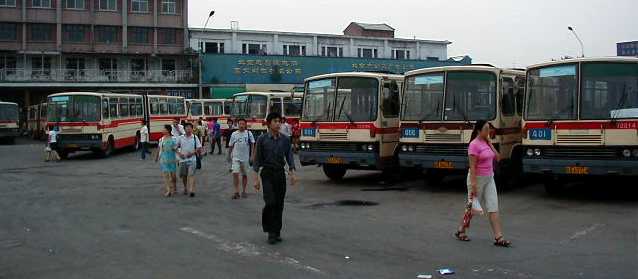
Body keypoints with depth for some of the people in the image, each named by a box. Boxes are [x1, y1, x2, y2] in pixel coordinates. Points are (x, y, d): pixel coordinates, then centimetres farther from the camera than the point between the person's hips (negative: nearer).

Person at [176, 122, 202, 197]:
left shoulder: (195, 138, -1)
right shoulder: (180, 138, 3)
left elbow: (199, 148, 0)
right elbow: (176, 147, 9)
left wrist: (192, 153, -13)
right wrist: (179, 153, -8)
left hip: (192, 159, -3)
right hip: (182, 159, 3)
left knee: (191, 174, -13)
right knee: (183, 175, 11)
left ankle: (191, 191, -18)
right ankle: (185, 188, 32)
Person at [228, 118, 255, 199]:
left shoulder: (249, 133, 0)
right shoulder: (234, 134, 3)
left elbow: (252, 145, -1)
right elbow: (231, 146, 10)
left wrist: (252, 155, -9)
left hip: (245, 158, 0)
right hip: (236, 157, 0)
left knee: (244, 175, 10)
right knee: (235, 173, -12)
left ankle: (243, 191, 22)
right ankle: (236, 192, -9)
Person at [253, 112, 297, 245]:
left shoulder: (285, 140, 5)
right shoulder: (262, 139, -4)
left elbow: (289, 157, 6)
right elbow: (257, 159, -2)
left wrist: (292, 173, -7)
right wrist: (256, 179, -7)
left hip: (280, 173, 3)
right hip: (267, 174, -3)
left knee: (279, 204, 4)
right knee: (270, 202, -13)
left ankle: (277, 232, 14)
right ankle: (270, 231, 2)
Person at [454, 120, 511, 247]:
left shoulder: (487, 143, 9)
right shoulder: (474, 144, -15)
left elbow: (497, 158, 7)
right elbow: (472, 167, -19)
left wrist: (490, 143, 1)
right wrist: (473, 185, -22)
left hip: (489, 178, 7)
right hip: (477, 178, -7)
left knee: (493, 208, -1)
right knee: (471, 207, 7)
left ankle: (498, 238, -3)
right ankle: (461, 231, 26)